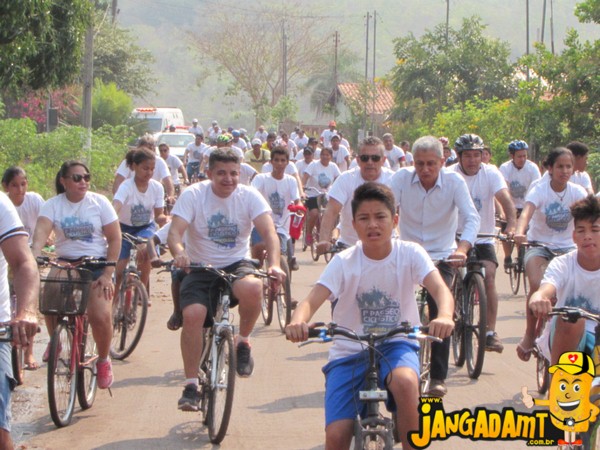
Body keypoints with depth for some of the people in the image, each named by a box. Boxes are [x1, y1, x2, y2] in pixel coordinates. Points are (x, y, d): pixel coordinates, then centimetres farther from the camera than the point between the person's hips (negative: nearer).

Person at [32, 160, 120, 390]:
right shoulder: (53, 205, -2)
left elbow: (114, 238, -3)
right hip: (66, 262, 1)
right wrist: (33, 255, -41)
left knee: (100, 316, -19)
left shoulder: (99, 202, -3)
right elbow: (41, 232, -19)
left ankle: (103, 359, 11)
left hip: (97, 263, -1)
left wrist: (107, 274, -12)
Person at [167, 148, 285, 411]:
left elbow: (269, 232, -17)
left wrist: (274, 264, -37)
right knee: (192, 315, -26)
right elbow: (175, 231, -18)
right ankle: (191, 386, -11)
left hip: (236, 265, 0)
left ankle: (243, 342, -6)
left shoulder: (249, 196, -5)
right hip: (200, 269, 0)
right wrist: (179, 253, -42)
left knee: (252, 288, -35)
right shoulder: (193, 195, -7)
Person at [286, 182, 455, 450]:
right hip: (349, 352, 1)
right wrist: (297, 322, -43)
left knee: (405, 382, -37)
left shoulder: (410, 254, -7)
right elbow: (311, 300, -19)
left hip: (396, 346, 0)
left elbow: (440, 289, -21)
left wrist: (445, 316, -46)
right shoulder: (343, 262, -7)